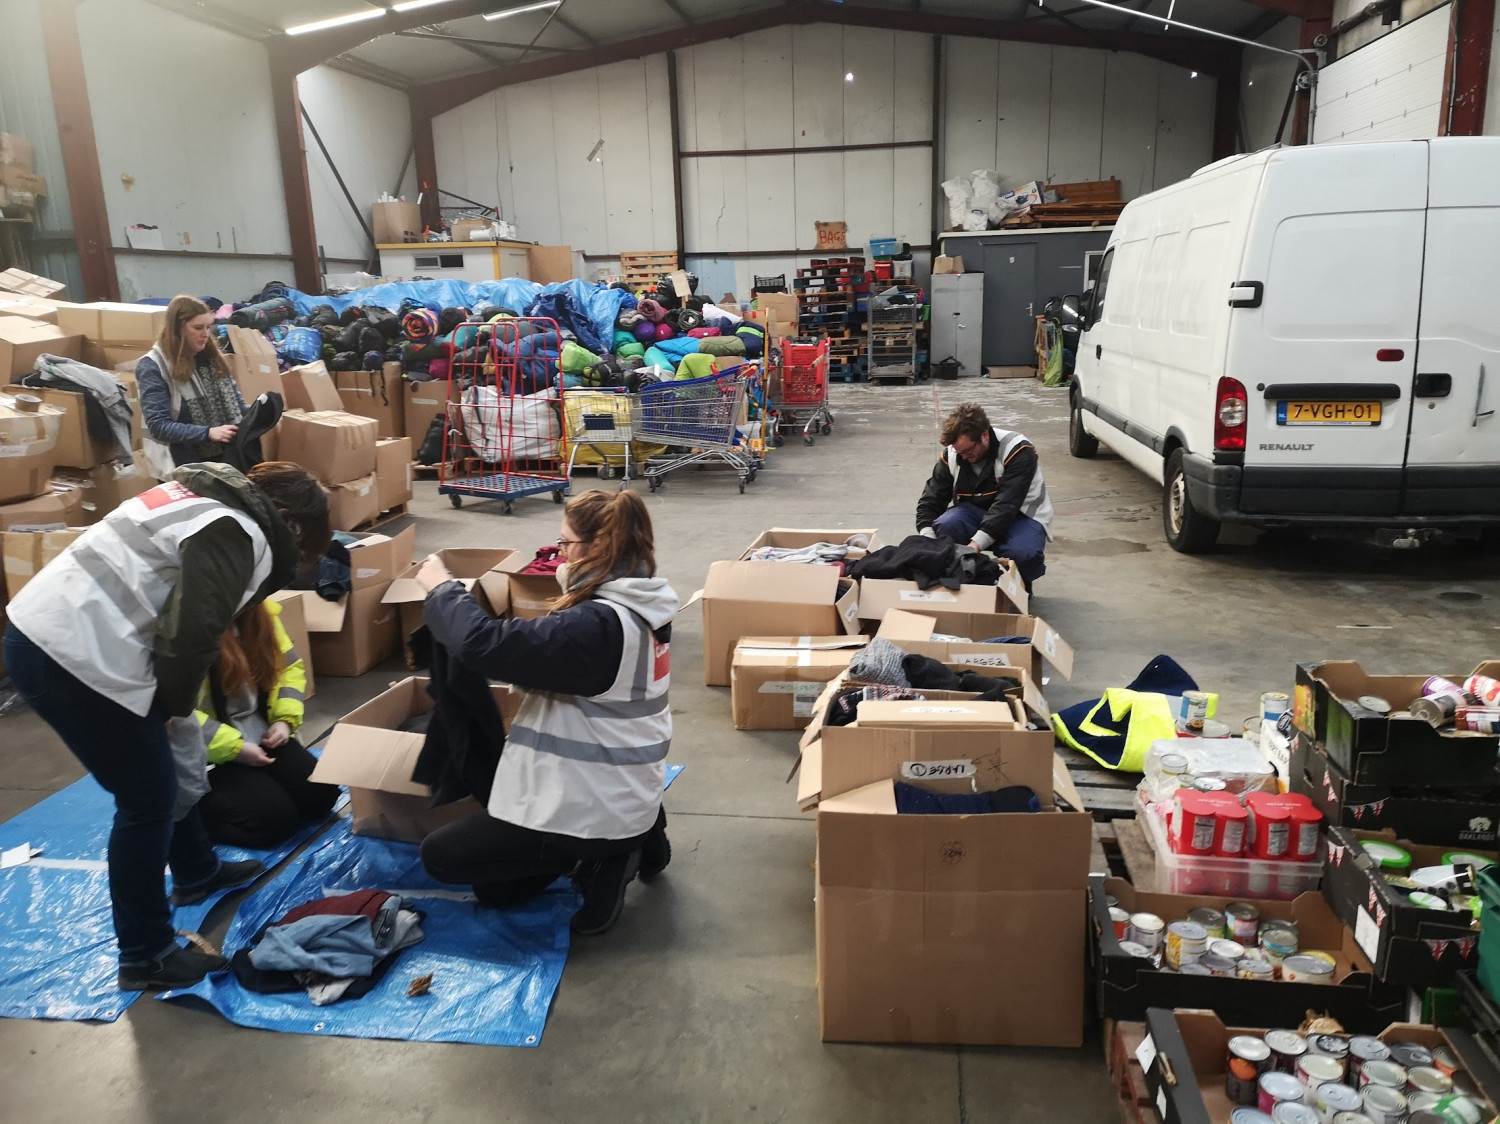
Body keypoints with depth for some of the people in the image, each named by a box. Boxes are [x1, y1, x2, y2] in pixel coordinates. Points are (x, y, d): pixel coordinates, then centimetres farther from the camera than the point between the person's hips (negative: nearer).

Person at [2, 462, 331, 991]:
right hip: (75, 658, -10)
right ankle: (145, 957, 17)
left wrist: (169, 700, 18)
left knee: (159, 774, 25)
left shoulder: (205, 494, 17)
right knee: (148, 802, 4)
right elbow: (190, 635, -20)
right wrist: (175, 705, -1)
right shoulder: (237, 534, -12)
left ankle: (196, 872, 46)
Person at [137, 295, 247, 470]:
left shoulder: (211, 356, 9)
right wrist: (208, 433, -26)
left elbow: (234, 400, 17)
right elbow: (158, 425, -15)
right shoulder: (153, 367, -8)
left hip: (226, 456, 5)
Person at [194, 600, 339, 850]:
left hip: (259, 737, 7)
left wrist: (285, 720, -2)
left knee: (322, 793, -5)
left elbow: (290, 667, 14)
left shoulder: (260, 612, 1)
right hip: (211, 753, -7)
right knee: (276, 817, -19)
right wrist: (234, 748, -24)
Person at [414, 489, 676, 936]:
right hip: (623, 794, 9)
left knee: (440, 854, 8)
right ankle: (629, 837, 15)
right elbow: (548, 656, 14)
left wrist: (441, 589, -14)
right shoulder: (636, 607, 2)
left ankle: (597, 860, -1)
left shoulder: (599, 624, -28)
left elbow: (485, 645, -31)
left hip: (594, 809, -9)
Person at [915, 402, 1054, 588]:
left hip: (1020, 514, -3)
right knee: (944, 526, -29)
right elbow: (930, 501, -5)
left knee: (1023, 554, -36)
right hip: (975, 512, 4)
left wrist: (976, 544, -43)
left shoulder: (1018, 452, -23)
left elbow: (1007, 505, -32)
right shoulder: (951, 455, -8)